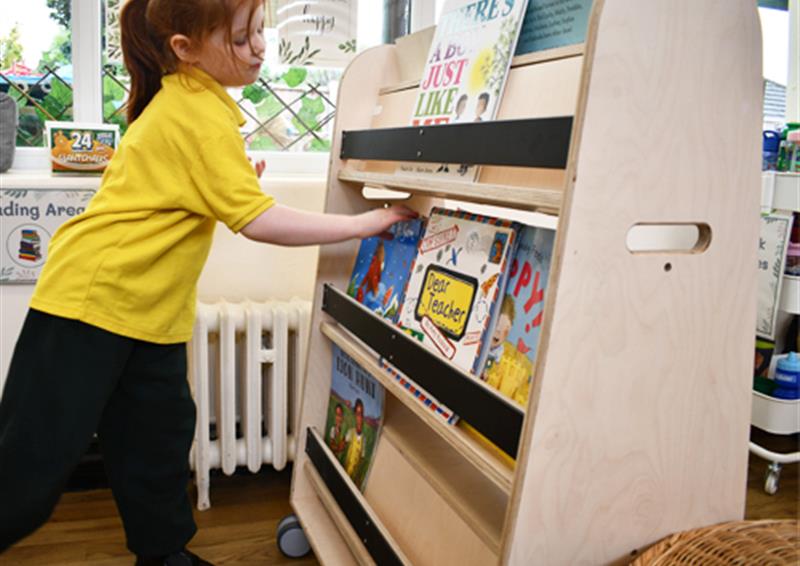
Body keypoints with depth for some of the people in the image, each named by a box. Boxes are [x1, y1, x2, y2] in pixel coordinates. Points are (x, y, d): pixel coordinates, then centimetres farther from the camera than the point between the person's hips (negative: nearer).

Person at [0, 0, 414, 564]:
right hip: (93, 293, -9)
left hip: (150, 306, 9)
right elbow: (257, 221, -25)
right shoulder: (202, 117, -20)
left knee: (159, 437, 15)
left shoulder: (181, 98, 11)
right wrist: (364, 224, -20)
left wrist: (237, 177, 4)